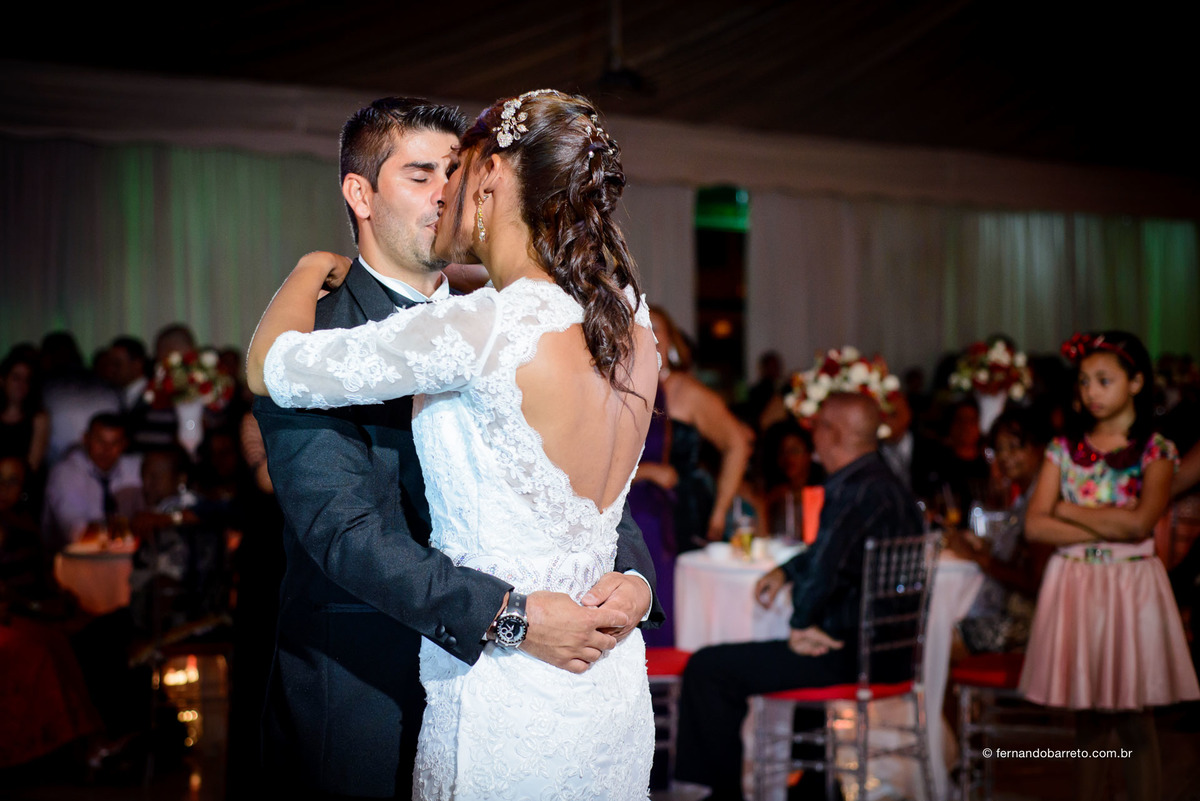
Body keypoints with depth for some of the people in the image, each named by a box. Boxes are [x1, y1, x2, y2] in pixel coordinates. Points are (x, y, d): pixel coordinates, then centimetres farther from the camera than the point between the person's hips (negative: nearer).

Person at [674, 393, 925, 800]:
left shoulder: (858, 491, -21)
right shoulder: (886, 484, 13)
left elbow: (825, 567, -33)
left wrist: (803, 625, -17)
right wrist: (786, 571, 17)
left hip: (849, 655, -11)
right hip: (886, 649, 11)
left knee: (706, 668, -9)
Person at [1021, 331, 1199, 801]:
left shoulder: (1156, 452, -2)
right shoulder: (1065, 448, 6)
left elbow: (1139, 523, -17)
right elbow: (1035, 525, -2)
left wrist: (1069, 510, -7)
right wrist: (1107, 527, -10)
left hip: (1131, 587, -2)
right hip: (1074, 585, 3)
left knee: (1134, 718, 1)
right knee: (1087, 718, 7)